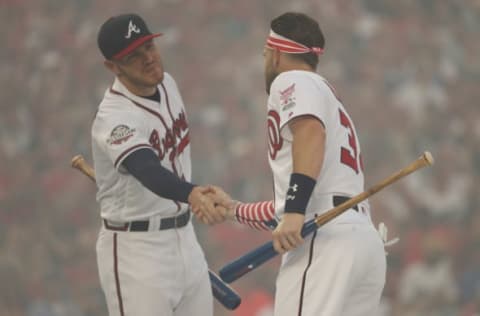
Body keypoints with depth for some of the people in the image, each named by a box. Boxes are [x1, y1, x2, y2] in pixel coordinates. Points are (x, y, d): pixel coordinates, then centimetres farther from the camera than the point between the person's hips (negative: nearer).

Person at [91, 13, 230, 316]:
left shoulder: (166, 84, 2)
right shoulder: (114, 117, -25)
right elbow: (148, 171, -44)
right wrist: (192, 194, -61)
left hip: (185, 240, 8)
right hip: (135, 249, -8)